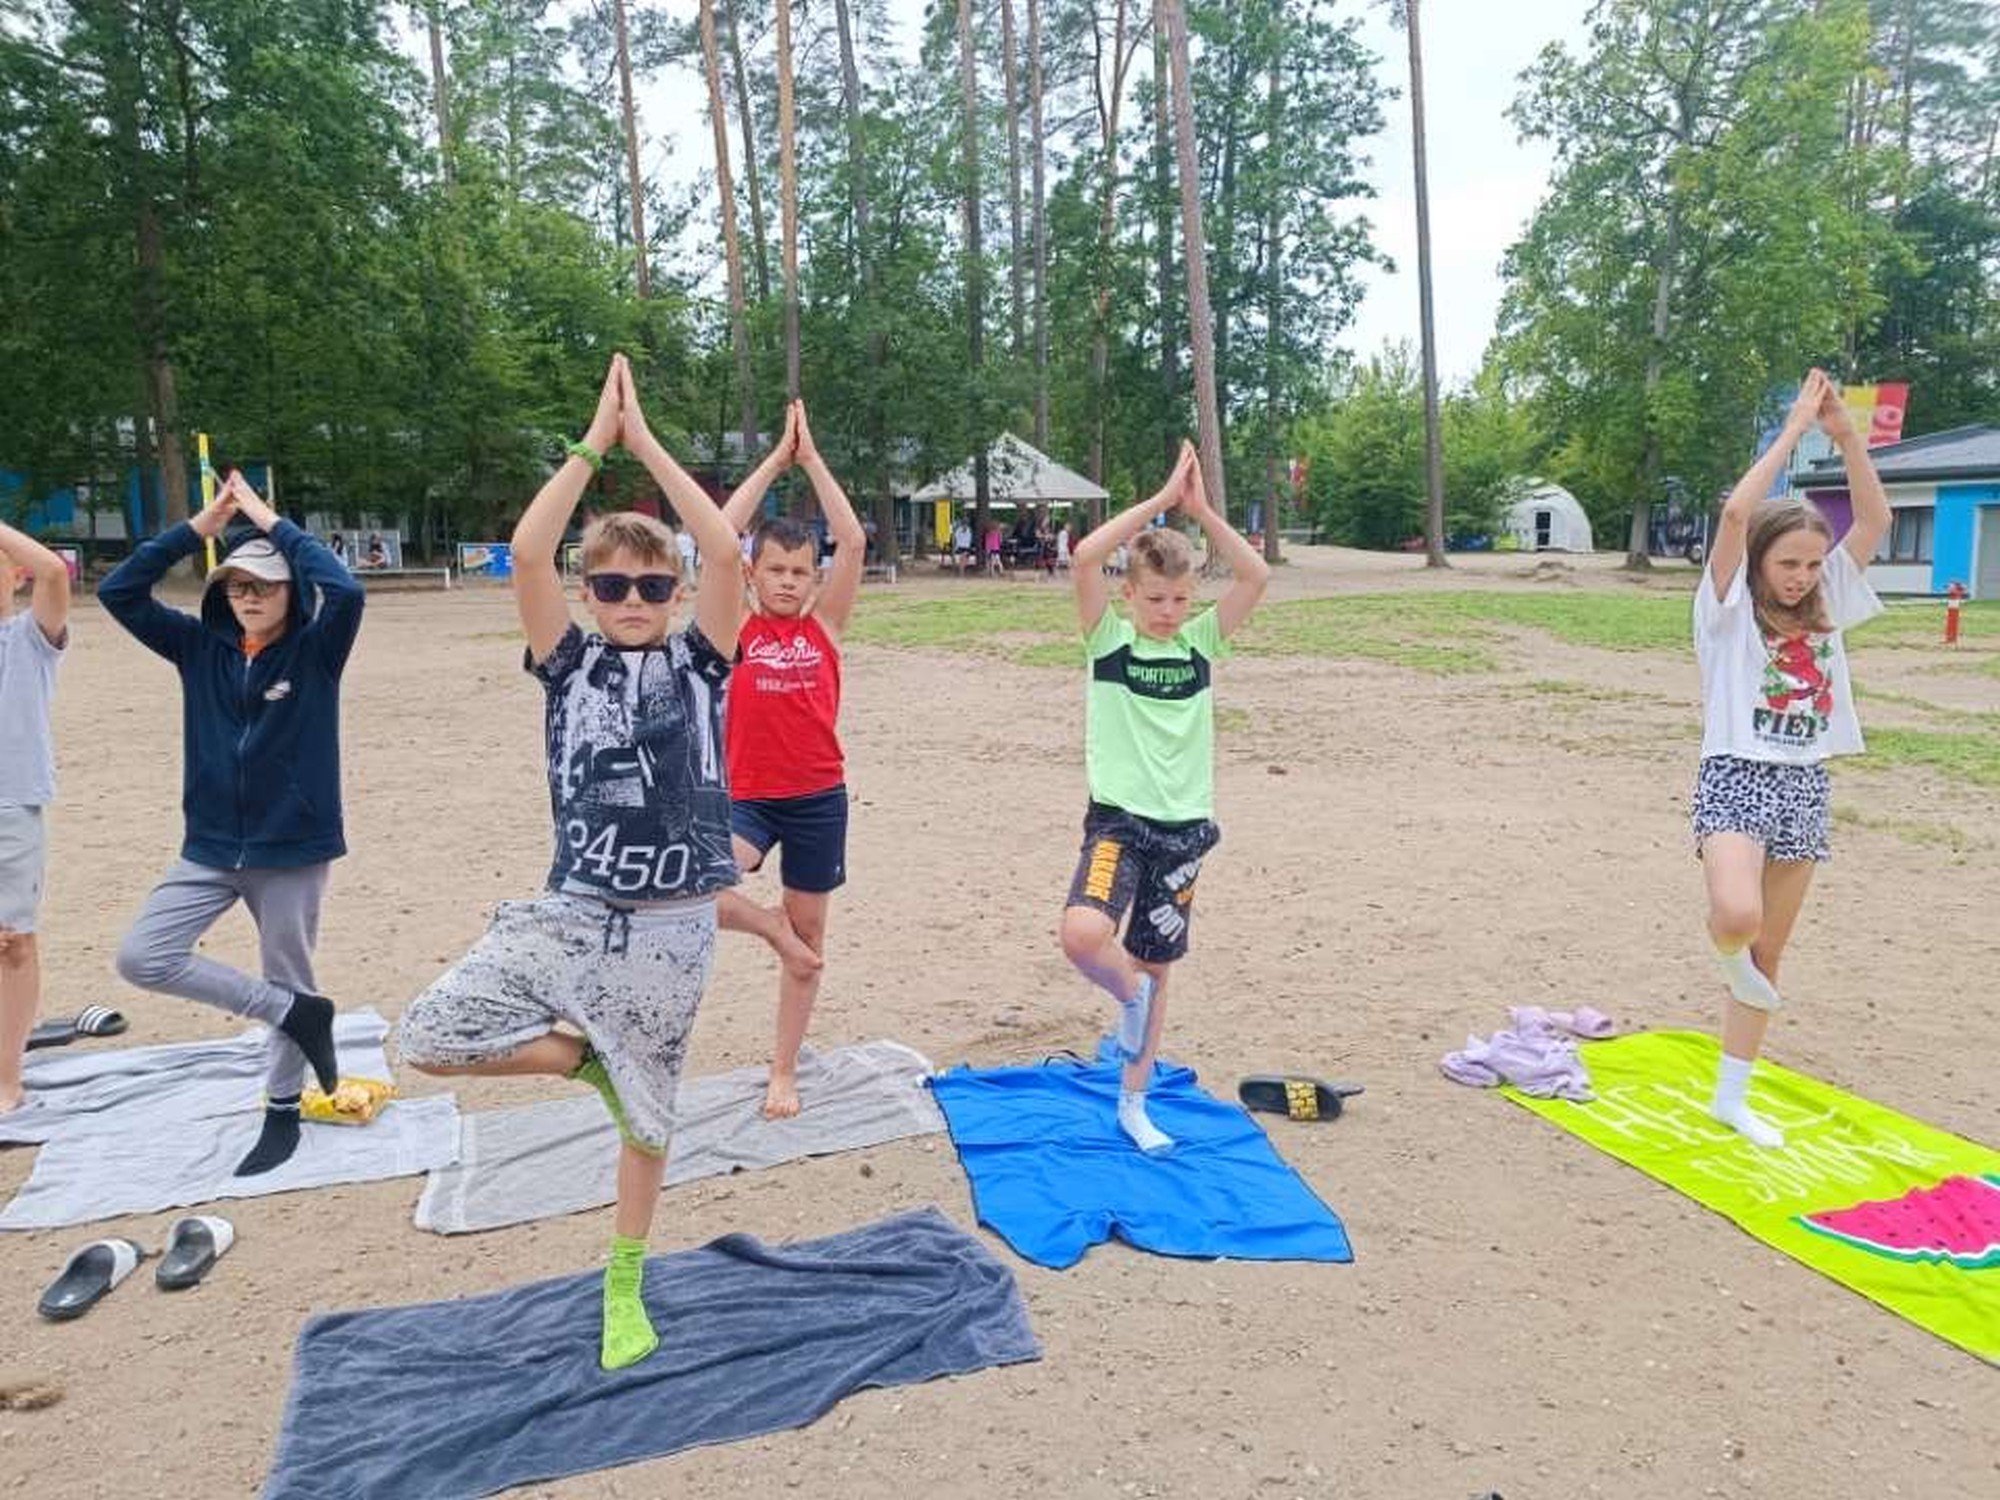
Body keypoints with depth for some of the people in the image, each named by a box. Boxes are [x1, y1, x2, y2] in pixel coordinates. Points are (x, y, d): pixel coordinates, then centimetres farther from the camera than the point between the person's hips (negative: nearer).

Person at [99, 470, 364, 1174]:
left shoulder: (314, 651, -8)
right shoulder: (199, 647, 3)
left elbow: (346, 591, -27)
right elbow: (118, 591, -4)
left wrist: (272, 521, -18)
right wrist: (198, 526, -9)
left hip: (293, 851, -4)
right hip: (210, 849, 4)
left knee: (287, 980, 8)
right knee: (140, 958, -7)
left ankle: (282, 1113, 29)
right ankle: (296, 1012, 7)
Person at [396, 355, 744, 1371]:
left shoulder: (697, 663, 0)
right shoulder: (569, 664, 2)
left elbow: (726, 552, -14)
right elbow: (525, 553, -12)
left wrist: (645, 441, -9)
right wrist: (593, 441, -10)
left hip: (669, 930, -1)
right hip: (566, 915, 2)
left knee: (646, 1108, 11)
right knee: (428, 1037, -11)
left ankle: (624, 1287, 34)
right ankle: (580, 1054, 16)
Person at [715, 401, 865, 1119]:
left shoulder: (824, 625, 2)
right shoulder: (736, 629, -1)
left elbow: (852, 542, -8)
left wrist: (812, 459, -7)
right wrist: (775, 459, -8)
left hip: (818, 797, 1)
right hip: (747, 796, -1)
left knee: (810, 932, 10)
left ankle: (784, 1071, 28)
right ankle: (772, 927, 6)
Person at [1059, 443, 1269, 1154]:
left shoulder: (1201, 642, 6)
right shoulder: (1109, 640, -3)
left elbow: (1256, 576, -7)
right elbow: (1084, 557, -18)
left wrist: (1201, 509, -12)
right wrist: (1161, 499, -16)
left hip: (1184, 827, 3)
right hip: (1118, 819, -3)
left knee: (1155, 967, 12)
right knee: (1083, 935, -30)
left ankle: (1132, 1103, 29)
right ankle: (1130, 999, 5)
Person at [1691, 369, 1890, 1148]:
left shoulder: (1824, 607, 9)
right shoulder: (1729, 606, -5)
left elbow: (1875, 519, 2)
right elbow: (1736, 510, -20)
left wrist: (1845, 432, -7)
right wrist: (1794, 427, -14)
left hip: (1805, 788, 5)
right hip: (1737, 780, -5)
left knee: (1769, 952, 10)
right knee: (1736, 917, -32)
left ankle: (1731, 1098, 23)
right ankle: (1727, 954, 7)